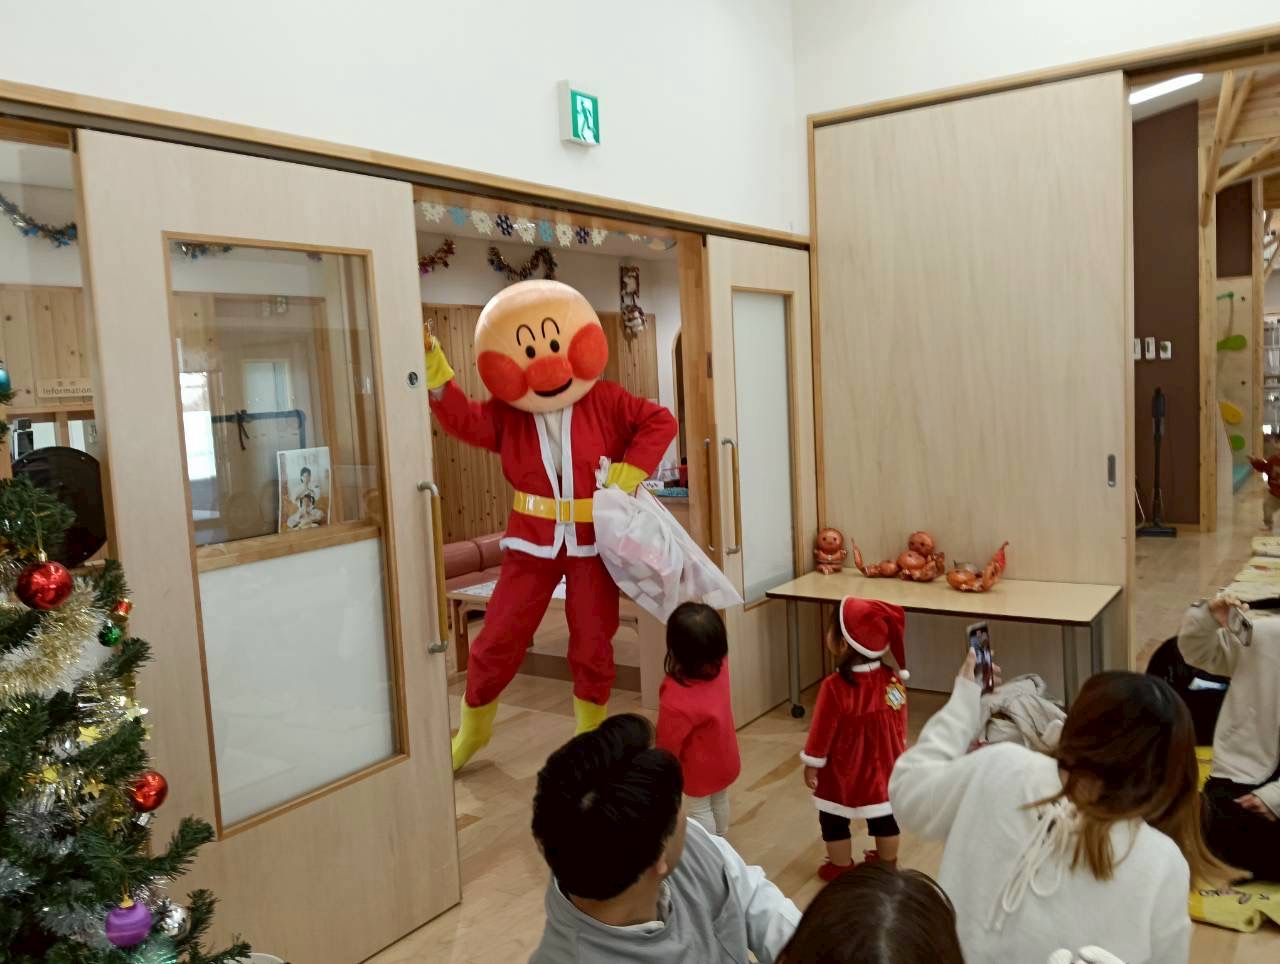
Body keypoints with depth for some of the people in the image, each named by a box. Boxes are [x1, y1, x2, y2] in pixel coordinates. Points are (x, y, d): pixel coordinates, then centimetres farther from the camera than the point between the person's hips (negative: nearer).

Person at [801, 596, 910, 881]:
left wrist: (811, 765, -3)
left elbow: (822, 730, -17)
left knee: (834, 821, 17)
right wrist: (898, 755, 17)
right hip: (883, 768, 5)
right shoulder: (893, 680, -13)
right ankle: (888, 865, 41)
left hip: (842, 772, -5)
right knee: (885, 817, 23)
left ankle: (841, 869, 32)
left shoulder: (834, 687, -29)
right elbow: (900, 724, 0)